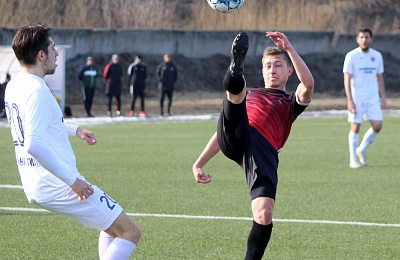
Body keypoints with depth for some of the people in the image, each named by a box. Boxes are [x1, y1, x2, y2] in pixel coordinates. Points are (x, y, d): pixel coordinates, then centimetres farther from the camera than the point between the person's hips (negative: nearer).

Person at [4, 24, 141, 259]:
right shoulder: (37, 90, -20)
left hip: (35, 187, 10)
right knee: (130, 232, -6)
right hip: (57, 187, -10)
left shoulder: (14, 87, 11)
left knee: (112, 224, 27)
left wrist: (74, 130, 34)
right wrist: (72, 180, -25)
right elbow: (33, 145, -29)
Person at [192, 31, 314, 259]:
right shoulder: (248, 95, 37)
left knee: (264, 213, -21)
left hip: (264, 151, -2)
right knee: (236, 86, -23)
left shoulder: (291, 103, 28)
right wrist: (199, 163, 28)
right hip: (235, 140, 2)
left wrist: (288, 48, -1)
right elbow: (225, 129, 36)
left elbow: (308, 83, 4)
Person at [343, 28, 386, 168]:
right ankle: (353, 159, 5)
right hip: (356, 99, -4)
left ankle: (361, 150, 18)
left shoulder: (377, 56, 9)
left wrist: (383, 96, 10)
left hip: (373, 99, 4)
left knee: (377, 126, -4)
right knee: (355, 127, -5)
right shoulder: (351, 56, -6)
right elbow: (347, 79, -8)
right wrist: (350, 100, -15)